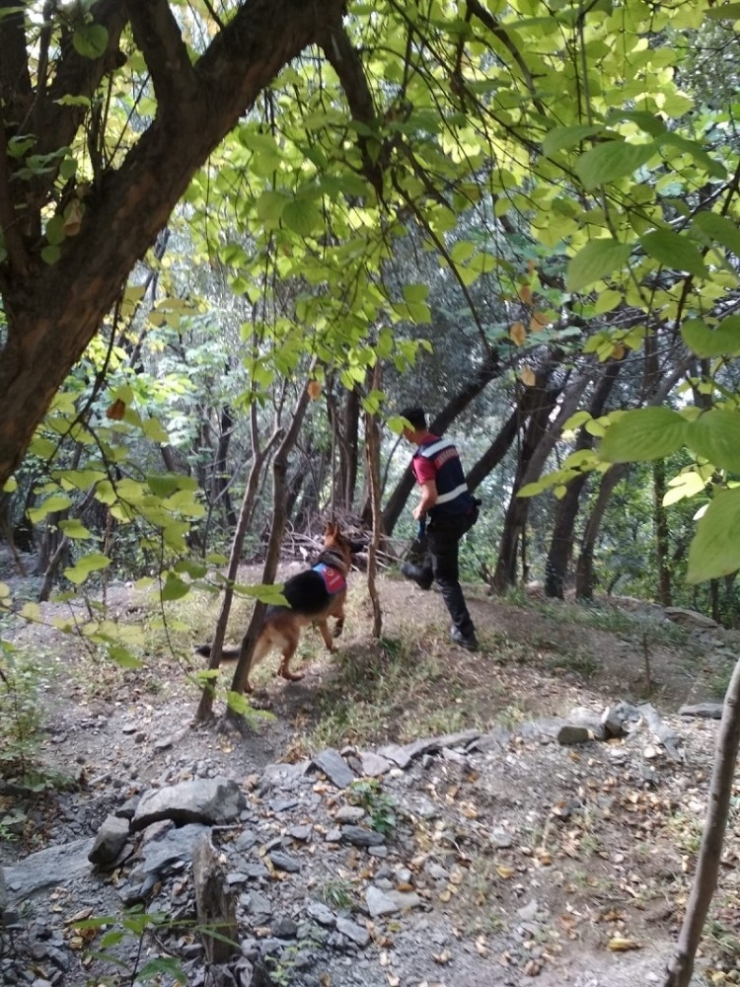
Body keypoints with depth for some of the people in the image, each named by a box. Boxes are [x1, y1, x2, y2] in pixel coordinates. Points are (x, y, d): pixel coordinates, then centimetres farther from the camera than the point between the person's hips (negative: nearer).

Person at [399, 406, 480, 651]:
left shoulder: (421, 458, -22)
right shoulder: (447, 443, 4)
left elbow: (431, 496, -29)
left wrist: (419, 511, -7)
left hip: (447, 519, -8)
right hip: (466, 510, 8)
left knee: (446, 577, 6)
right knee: (434, 540, 37)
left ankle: (465, 632, 8)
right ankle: (424, 575, 62)